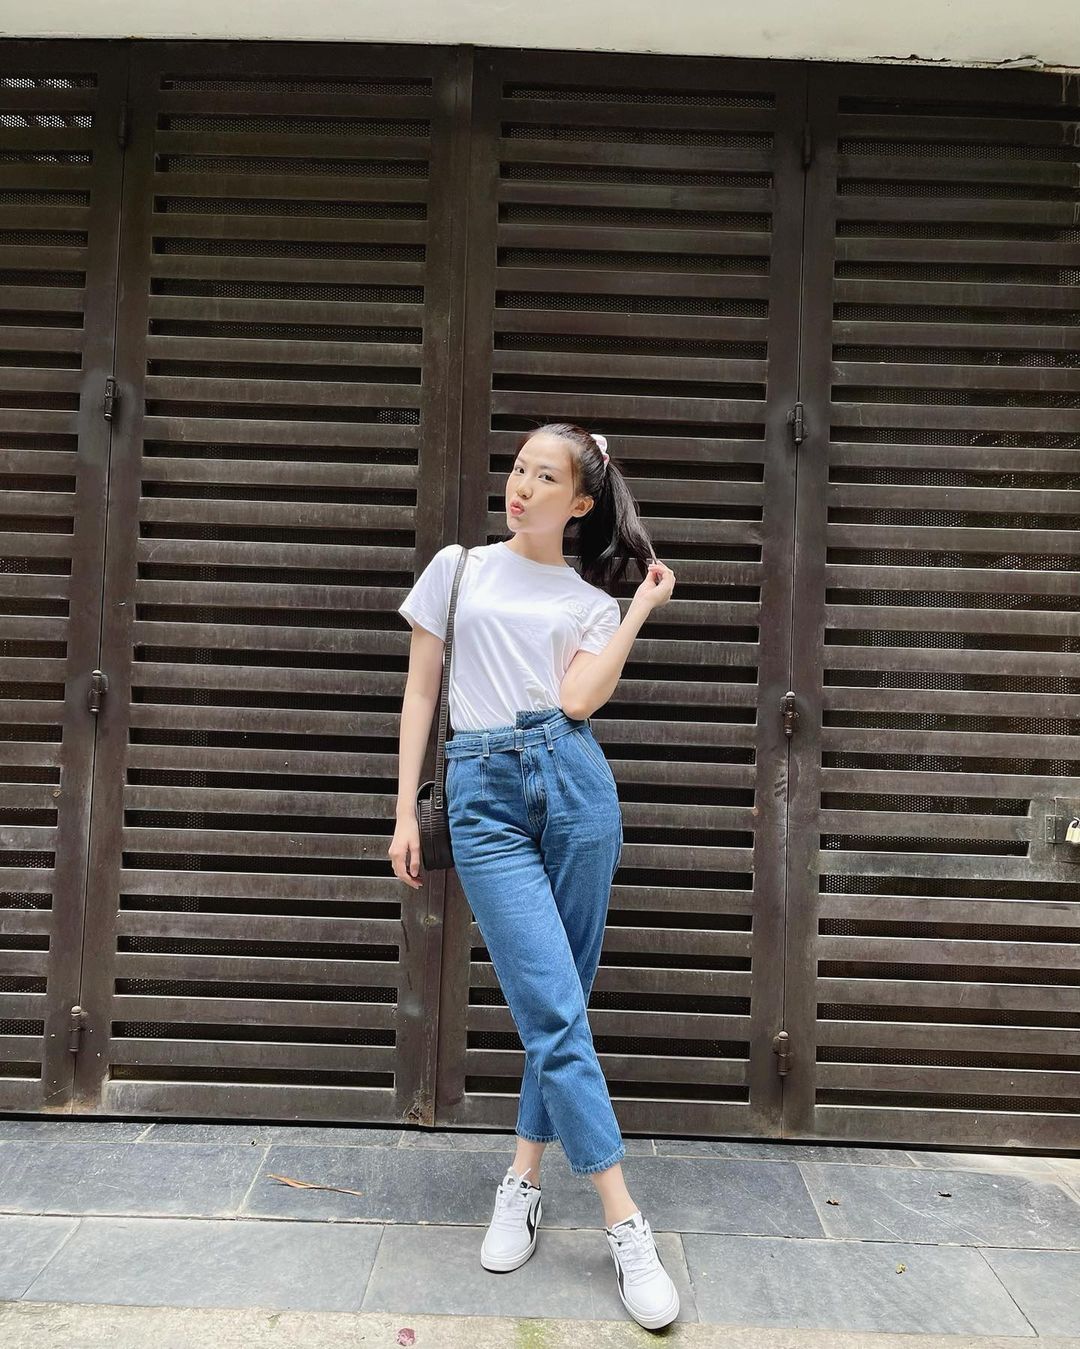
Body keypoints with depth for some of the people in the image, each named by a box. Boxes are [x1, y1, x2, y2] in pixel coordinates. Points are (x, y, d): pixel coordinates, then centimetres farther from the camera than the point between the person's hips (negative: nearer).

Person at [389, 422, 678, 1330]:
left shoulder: (594, 601, 10)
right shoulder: (457, 568, 11)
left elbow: (580, 699, -7)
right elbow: (420, 693, 10)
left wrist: (643, 607, -2)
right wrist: (405, 811, 5)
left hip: (573, 781, 2)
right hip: (483, 793, -1)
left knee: (559, 1002, 8)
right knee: (553, 1009, -5)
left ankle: (523, 1180, 28)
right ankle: (626, 1226, 6)